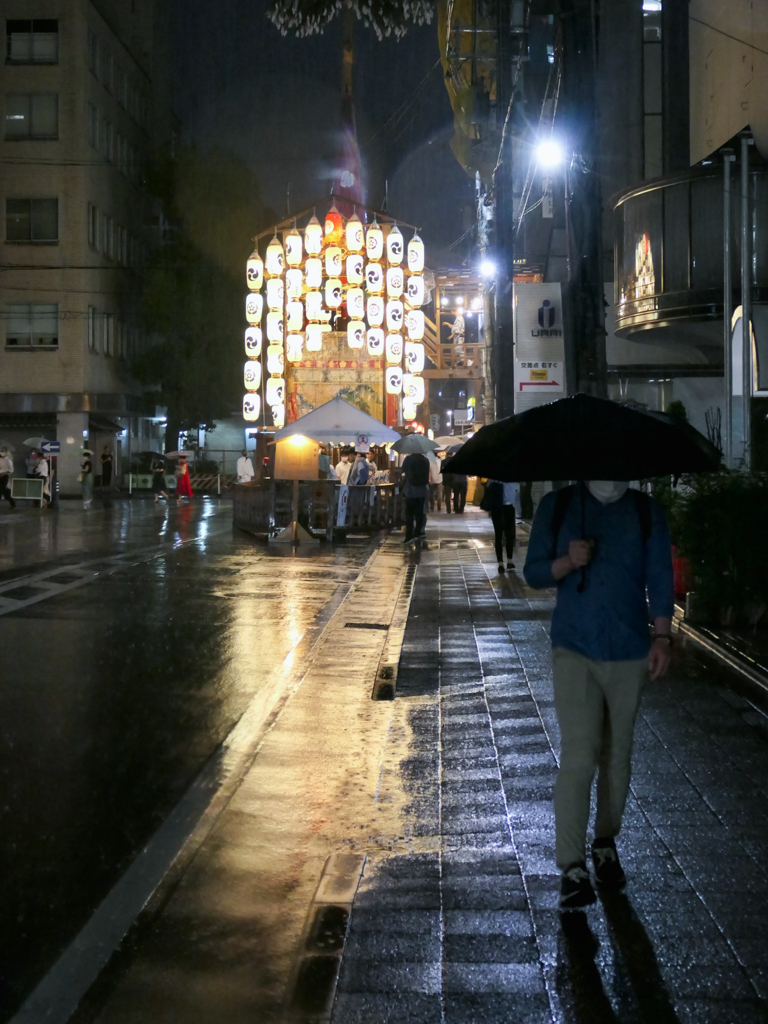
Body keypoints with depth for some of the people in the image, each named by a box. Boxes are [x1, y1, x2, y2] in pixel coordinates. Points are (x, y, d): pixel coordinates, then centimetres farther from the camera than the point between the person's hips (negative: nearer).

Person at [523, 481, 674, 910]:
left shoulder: (646, 512, 3)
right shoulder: (557, 507, 2)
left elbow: (660, 578, 2)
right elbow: (533, 572, 4)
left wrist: (662, 636, -9)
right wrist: (567, 562, -17)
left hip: (629, 652, 2)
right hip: (574, 651, -2)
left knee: (617, 755, 11)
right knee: (578, 754, -12)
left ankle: (606, 845, 30)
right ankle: (572, 867, -9)